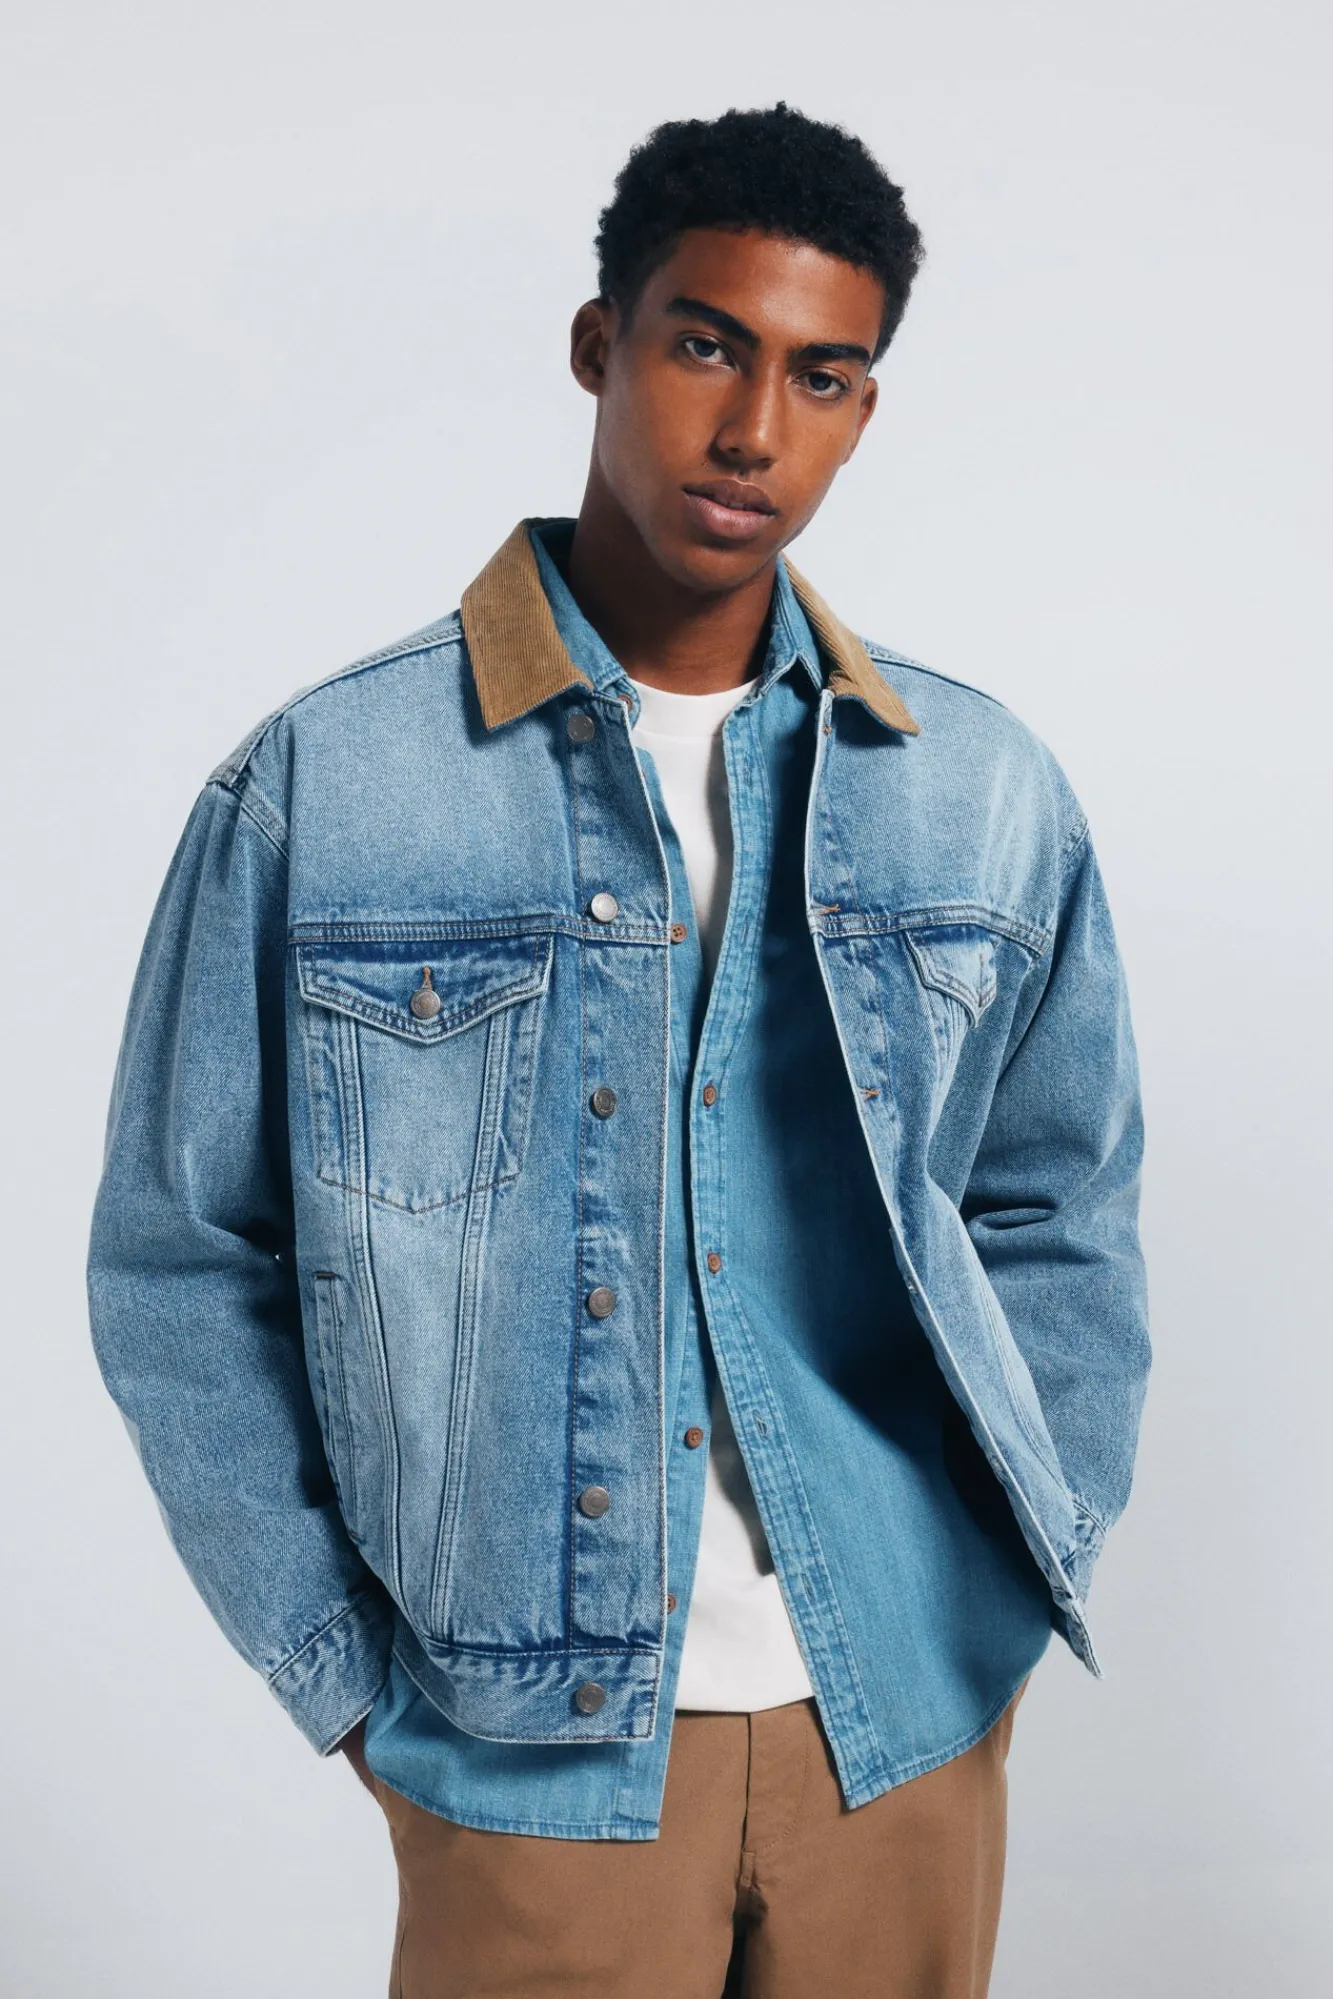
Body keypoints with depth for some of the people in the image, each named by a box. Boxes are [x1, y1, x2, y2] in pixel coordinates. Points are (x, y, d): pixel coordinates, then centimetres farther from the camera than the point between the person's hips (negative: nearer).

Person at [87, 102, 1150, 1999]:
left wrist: (1013, 1590, 3)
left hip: (912, 1728, 3)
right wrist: (350, 1681, -5)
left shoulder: (988, 793, 1)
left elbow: (1063, 1225, 10)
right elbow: (182, 1269, -2)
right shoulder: (320, 788, -7)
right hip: (532, 1755, -2)